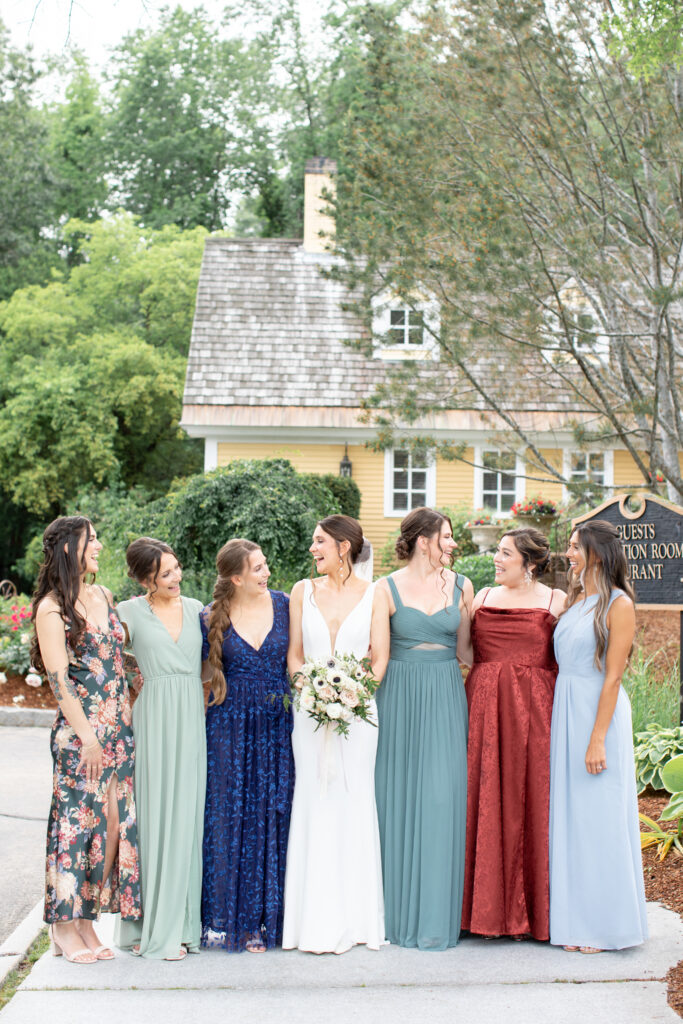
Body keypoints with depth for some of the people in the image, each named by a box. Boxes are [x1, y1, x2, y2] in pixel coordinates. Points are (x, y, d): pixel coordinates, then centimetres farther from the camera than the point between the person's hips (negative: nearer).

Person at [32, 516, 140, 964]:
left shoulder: (103, 596, 14)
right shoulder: (52, 608, -7)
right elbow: (59, 680, -11)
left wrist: (127, 723, 15)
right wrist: (87, 737, -14)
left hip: (119, 729, 7)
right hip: (80, 731, -7)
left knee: (115, 822, 4)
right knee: (79, 822, -4)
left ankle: (86, 921, 14)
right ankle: (64, 926, 8)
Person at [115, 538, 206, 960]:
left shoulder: (195, 608, 12)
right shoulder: (130, 612, 1)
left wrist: (204, 706, 11)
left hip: (192, 720, 3)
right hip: (153, 721, -3)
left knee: (186, 817, 2)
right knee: (152, 816, -3)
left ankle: (178, 923, 9)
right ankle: (150, 926, 5)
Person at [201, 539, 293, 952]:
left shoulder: (283, 604, 3)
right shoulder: (212, 618, -1)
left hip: (277, 726, 1)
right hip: (230, 727, -1)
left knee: (274, 817, 3)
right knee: (232, 820, 1)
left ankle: (266, 918, 12)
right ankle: (232, 918, 11)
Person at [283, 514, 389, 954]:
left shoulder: (372, 594, 3)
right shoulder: (303, 591, 9)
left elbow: (381, 657, 1)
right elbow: (294, 654, 8)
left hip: (358, 710, -2)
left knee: (355, 802, 0)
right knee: (316, 805, 1)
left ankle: (356, 918, 9)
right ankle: (319, 921, 7)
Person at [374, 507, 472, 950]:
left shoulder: (461, 586, 8)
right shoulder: (388, 588, 0)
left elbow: (466, 648, 10)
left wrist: (468, 611, -5)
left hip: (446, 699, 2)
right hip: (400, 696, -2)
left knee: (442, 799, -3)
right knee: (399, 799, 2)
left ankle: (436, 916, 4)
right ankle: (399, 910, 13)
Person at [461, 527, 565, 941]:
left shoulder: (557, 602, 3)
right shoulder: (483, 597, 13)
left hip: (534, 707, -3)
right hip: (484, 707, 3)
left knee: (529, 801, -1)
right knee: (483, 801, 3)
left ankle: (527, 910, 10)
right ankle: (486, 905, 12)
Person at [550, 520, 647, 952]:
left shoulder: (618, 604, -10)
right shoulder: (575, 599, 13)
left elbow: (613, 676, -14)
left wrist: (598, 739, -18)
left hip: (598, 712, -8)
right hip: (565, 710, 8)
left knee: (598, 816, -1)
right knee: (569, 815, 9)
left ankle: (602, 923, 9)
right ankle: (576, 919, 17)